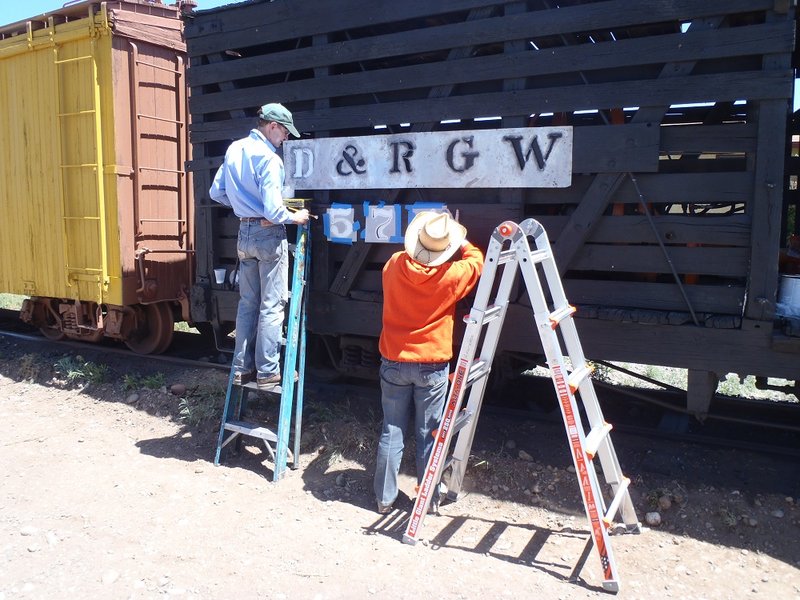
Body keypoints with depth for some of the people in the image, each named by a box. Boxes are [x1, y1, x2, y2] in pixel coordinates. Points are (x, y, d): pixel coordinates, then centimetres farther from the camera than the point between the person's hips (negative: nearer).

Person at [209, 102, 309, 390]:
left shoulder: (234, 149, 6)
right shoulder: (269, 158, -18)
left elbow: (216, 192, 12)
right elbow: (273, 211, -22)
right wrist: (294, 217, -5)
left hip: (244, 234, 7)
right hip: (269, 235, -7)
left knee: (247, 303, 14)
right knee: (271, 306, 0)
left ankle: (242, 368, 20)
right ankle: (268, 372, 6)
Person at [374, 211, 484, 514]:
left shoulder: (394, 265, -8)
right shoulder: (451, 276, -15)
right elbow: (476, 261, 7)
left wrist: (416, 249, 24)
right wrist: (462, 242, 22)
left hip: (394, 362, 3)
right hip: (432, 366, -2)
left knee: (391, 431, 11)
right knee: (428, 435, 10)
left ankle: (385, 497, 21)